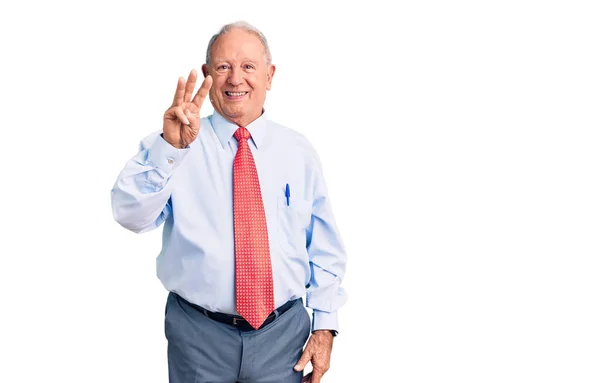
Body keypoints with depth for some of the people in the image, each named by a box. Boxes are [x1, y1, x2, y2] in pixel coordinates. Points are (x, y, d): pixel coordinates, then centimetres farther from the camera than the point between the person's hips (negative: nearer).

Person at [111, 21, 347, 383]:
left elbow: (325, 249, 7)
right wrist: (170, 148, -31)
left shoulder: (299, 151, 4)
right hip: (200, 336, -1)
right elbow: (131, 214, -18)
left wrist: (325, 325, 0)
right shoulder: (168, 147, -3)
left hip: (283, 334, 2)